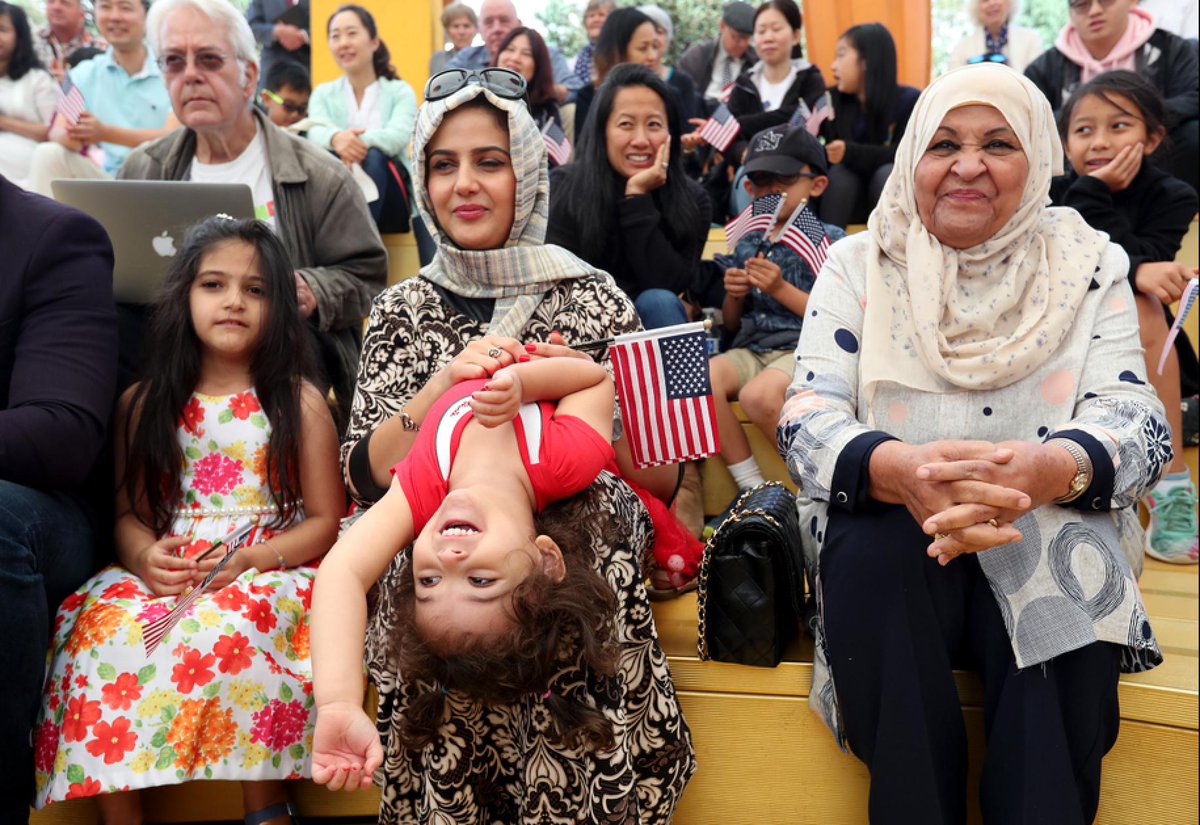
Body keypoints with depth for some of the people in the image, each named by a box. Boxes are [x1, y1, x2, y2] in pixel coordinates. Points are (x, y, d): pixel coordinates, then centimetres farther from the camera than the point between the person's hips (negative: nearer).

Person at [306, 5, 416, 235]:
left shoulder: (400, 91, 8)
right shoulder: (323, 94, 14)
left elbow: (397, 137, -14)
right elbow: (316, 133, -9)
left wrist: (361, 141, -36)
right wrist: (336, 138, -36)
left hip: (388, 204, -1)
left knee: (373, 157, -32)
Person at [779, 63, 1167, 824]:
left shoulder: (1089, 266, 3)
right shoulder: (858, 265, 2)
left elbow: (1137, 421, -8)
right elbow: (809, 418, -9)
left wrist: (1049, 468, -33)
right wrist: (894, 468, -34)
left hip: (1051, 545, 0)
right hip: (893, 542, 0)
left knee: (1070, 581, -32)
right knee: (869, 547, -32)